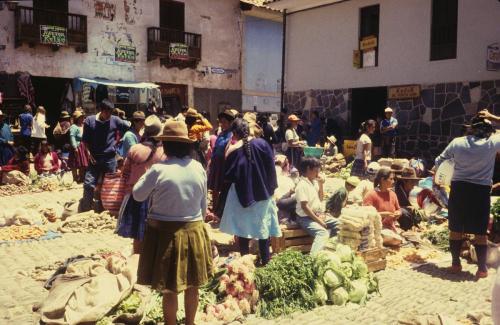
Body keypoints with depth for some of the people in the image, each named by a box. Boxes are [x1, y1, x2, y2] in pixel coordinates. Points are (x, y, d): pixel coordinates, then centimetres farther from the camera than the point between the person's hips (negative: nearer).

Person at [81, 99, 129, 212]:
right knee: (89, 184, -6)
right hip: (94, 158, 0)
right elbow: (85, 139, 7)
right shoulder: (89, 120, 1)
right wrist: (88, 152, -5)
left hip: (110, 158, 0)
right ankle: (85, 210, 6)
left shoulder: (115, 120, 1)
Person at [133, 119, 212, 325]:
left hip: (165, 233, -4)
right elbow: (204, 204, 6)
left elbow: (138, 195, -1)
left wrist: (146, 174, 13)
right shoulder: (198, 168, -3)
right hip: (194, 232, 4)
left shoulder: (158, 170, -16)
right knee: (192, 286, 19)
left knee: (170, 289, 9)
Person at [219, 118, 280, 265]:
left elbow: (228, 176, -8)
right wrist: (271, 187, 6)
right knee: (263, 226, 13)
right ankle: (265, 260, 20)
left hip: (243, 194, -2)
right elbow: (271, 167, -4)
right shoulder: (261, 143, -8)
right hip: (263, 193, 2)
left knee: (243, 228, 10)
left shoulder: (233, 150, -13)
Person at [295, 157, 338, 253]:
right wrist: (318, 220, -19)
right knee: (322, 232, -33)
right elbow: (304, 207, -21)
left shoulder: (314, 182, 11)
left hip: (319, 215, 9)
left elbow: (320, 199, 21)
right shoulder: (302, 185, -16)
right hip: (306, 218, -9)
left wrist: (321, 184, 7)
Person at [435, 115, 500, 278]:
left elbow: (439, 161, 9)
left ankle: (455, 264, 20)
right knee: (480, 232, 8)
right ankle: (482, 268, 13)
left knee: (456, 229, 11)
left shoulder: (457, 142, -1)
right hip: (481, 191, -1)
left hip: (459, 188, 2)